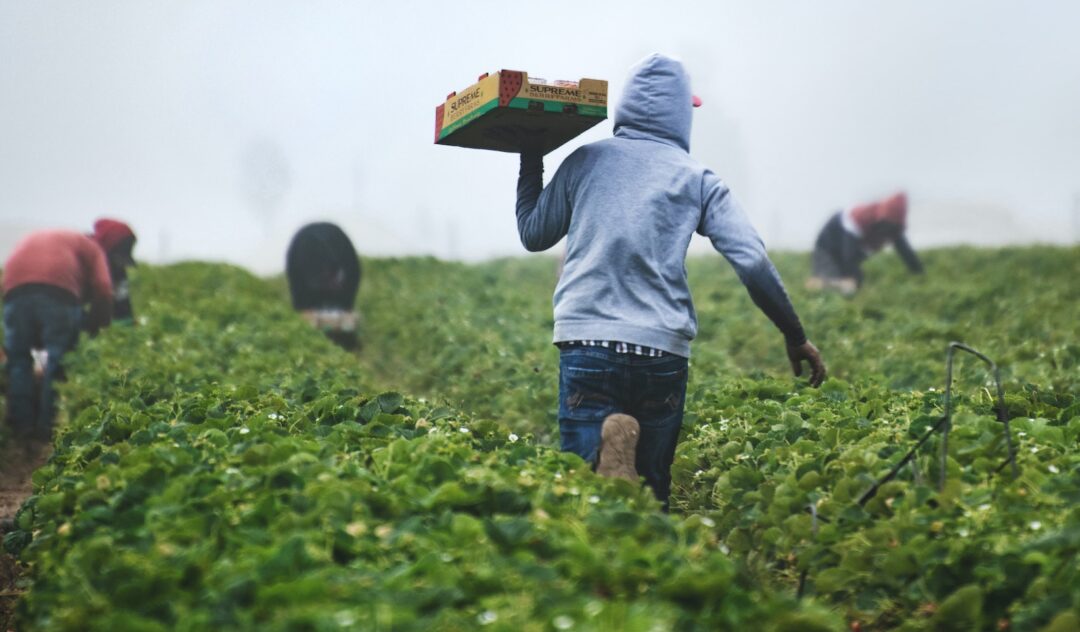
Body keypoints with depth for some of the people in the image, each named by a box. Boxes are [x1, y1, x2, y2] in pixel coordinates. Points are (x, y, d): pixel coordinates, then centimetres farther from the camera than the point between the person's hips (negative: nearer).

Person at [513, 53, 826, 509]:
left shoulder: (584, 161, 10)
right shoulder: (698, 179, 8)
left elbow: (533, 235, 20)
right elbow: (753, 262, 1)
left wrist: (530, 162, 33)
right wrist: (795, 337, 10)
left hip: (587, 342, 0)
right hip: (663, 350, 0)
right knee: (651, 489, 12)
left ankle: (607, 453, -33)